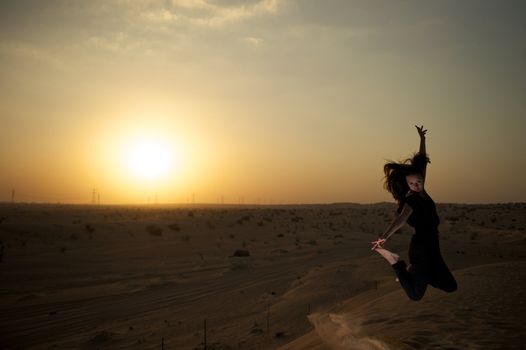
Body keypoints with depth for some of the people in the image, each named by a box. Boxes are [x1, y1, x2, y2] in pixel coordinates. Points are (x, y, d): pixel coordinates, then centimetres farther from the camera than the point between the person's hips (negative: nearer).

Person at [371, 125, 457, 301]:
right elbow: (402, 218, -37)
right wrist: (384, 236, -54)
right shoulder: (410, 199, -17)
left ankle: (412, 271, 23)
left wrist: (422, 138, 23)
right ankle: (395, 262, 5)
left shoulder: (421, 191, 4)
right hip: (420, 248, -8)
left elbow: (422, 160, 17)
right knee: (415, 294, -10)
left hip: (432, 248, 8)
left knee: (450, 286, 13)